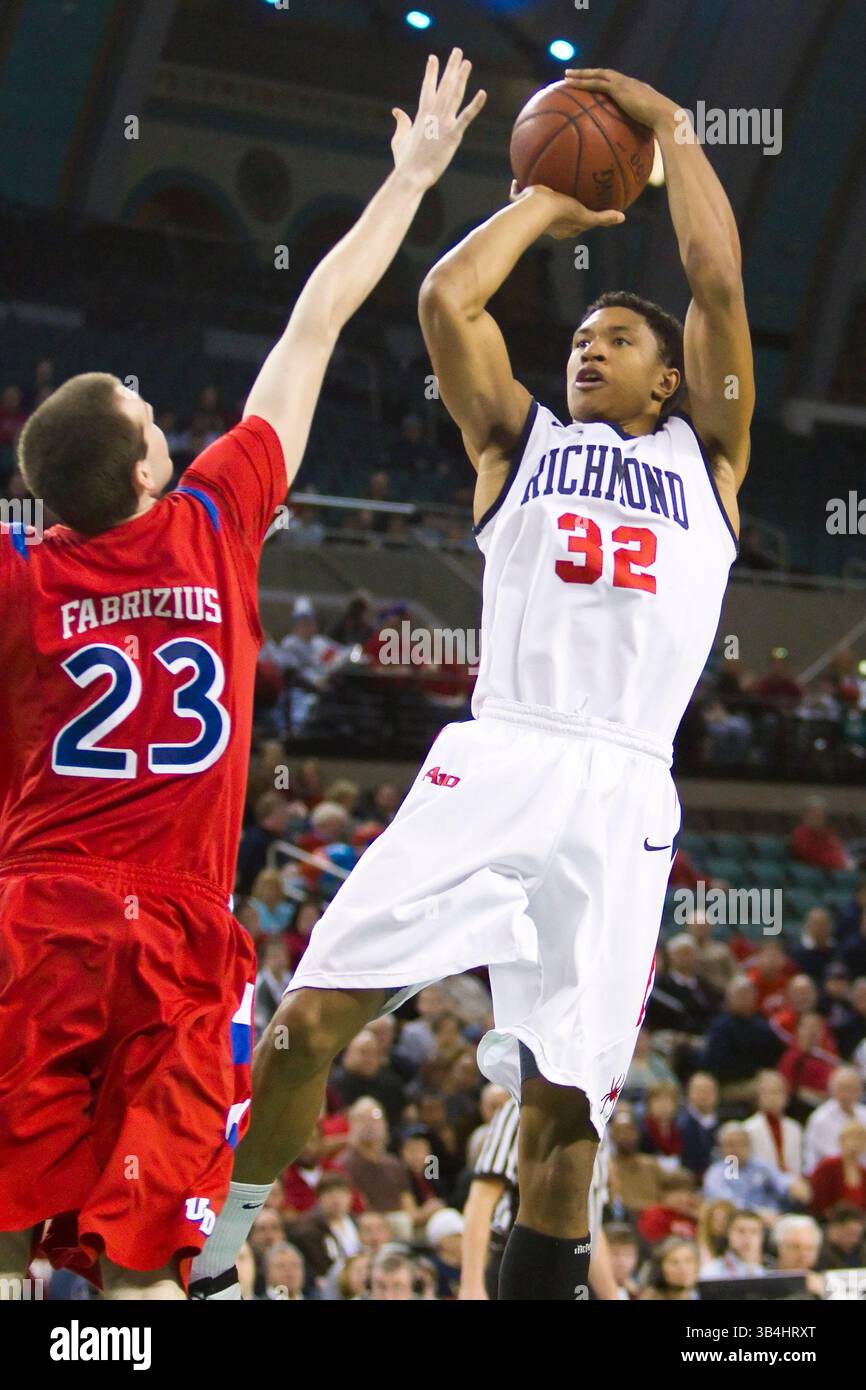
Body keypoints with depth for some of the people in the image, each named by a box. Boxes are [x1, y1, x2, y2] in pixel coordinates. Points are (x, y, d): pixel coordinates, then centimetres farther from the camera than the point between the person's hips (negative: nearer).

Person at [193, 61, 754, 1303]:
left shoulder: (706, 453, 20)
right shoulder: (522, 437, 21)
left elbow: (719, 282, 9)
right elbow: (446, 297, 9)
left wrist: (667, 123, 17)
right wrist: (544, 206, 23)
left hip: (623, 793, 0)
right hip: (491, 765, 0)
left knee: (565, 1101, -4)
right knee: (312, 1016, -9)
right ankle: (219, 1249, 4)